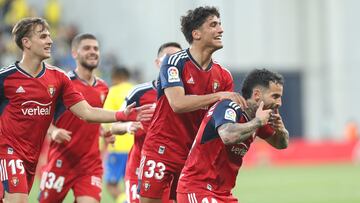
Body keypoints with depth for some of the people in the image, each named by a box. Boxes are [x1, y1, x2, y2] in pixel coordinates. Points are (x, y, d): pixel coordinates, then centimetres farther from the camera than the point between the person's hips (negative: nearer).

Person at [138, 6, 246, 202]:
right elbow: (177, 103, -23)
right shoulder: (174, 62, -10)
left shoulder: (223, 76, 5)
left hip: (194, 153, 5)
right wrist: (218, 96, -25)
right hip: (161, 148, -5)